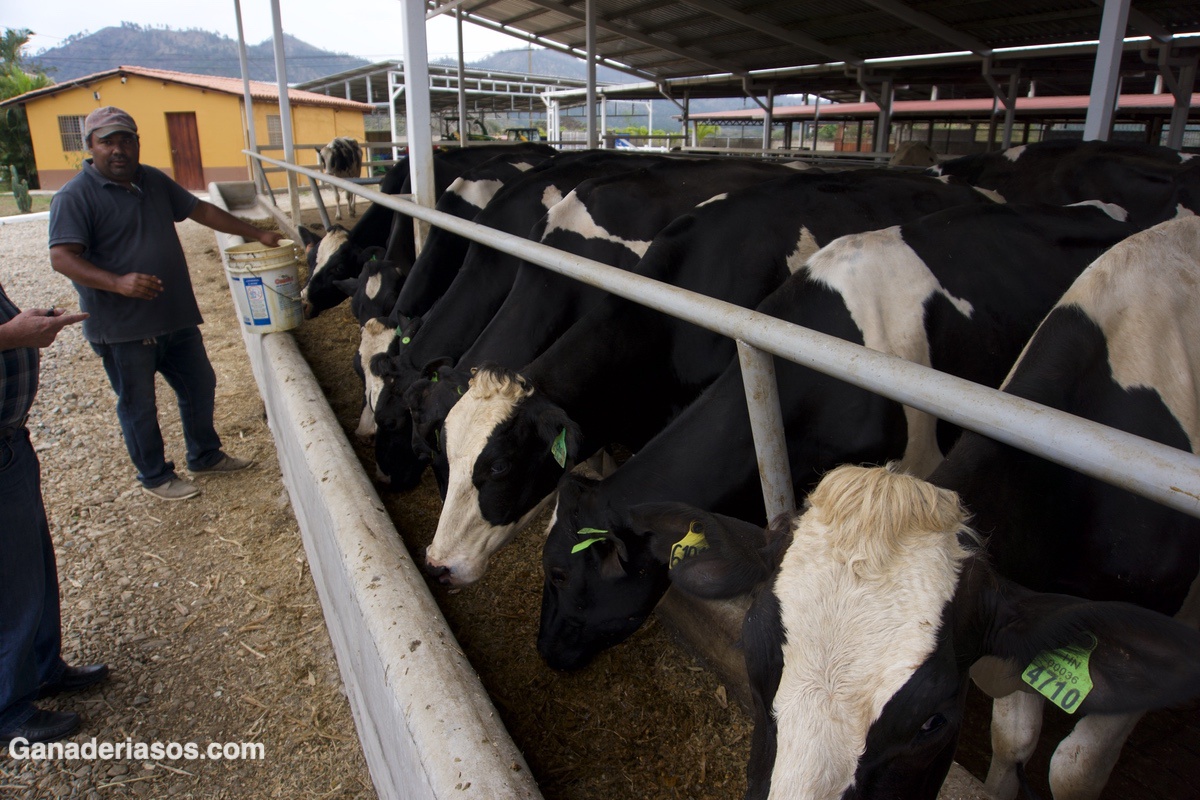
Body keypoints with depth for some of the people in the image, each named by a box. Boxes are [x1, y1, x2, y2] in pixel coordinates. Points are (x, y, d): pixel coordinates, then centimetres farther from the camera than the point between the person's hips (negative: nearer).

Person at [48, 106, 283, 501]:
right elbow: (62, 256, -20)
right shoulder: (75, 197, -12)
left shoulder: (154, 181, 9)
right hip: (121, 328, -7)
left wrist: (256, 234, 13)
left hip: (176, 316, 7)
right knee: (138, 405, 8)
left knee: (200, 385, 17)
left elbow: (201, 210, 17)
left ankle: (205, 455, 37)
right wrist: (117, 283, -35)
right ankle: (155, 476, 25)